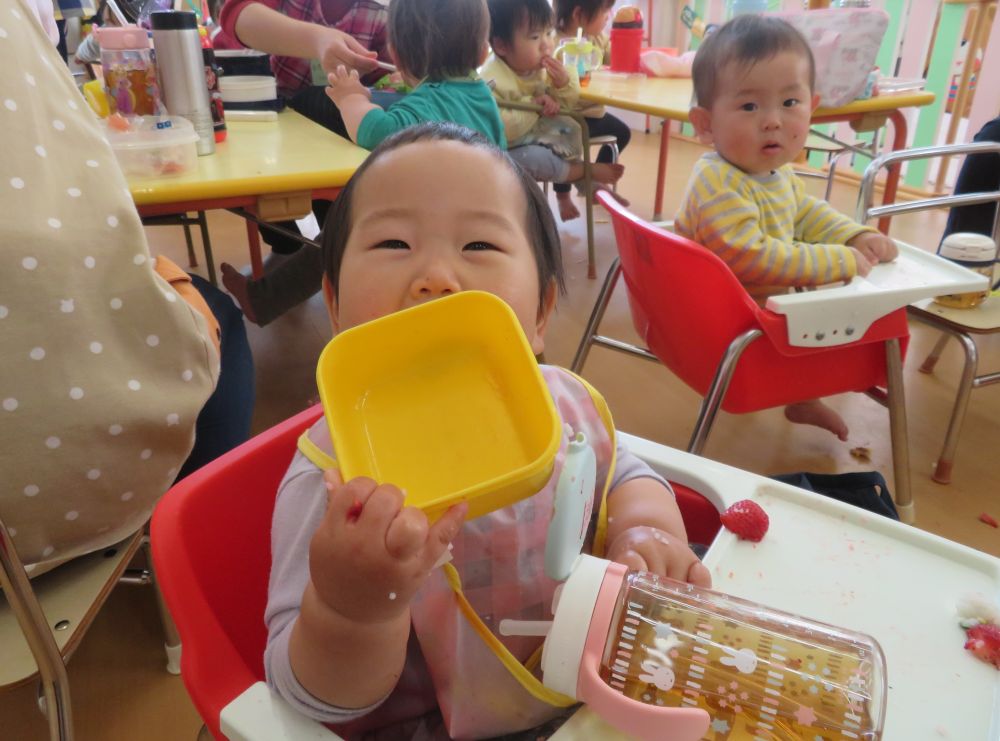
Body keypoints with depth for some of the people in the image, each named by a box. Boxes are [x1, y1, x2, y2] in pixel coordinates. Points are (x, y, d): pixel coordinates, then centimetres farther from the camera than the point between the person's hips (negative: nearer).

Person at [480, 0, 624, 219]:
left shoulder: (543, 67, -5)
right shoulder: (493, 80, -30)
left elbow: (566, 104, 4)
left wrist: (564, 82, -19)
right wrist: (532, 106, -33)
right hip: (505, 150, -8)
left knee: (570, 128, 1)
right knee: (535, 158, -31)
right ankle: (588, 171, -6)